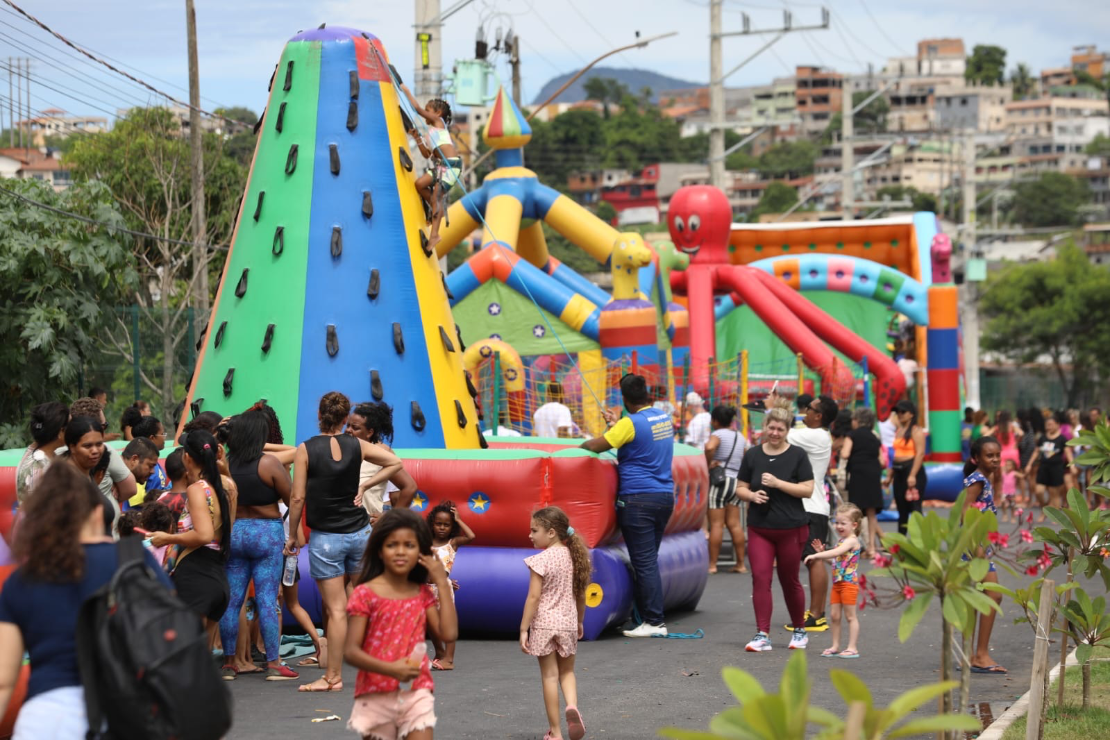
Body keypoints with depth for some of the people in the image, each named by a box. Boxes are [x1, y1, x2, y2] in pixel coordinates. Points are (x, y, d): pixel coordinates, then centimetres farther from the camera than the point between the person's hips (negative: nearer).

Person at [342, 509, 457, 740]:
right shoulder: (365, 594, -6)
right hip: (376, 695, -2)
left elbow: (448, 633, -6)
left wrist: (442, 584, -2)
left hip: (416, 693, 2)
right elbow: (350, 651, -10)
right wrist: (390, 669, -25)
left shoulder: (423, 594, 7)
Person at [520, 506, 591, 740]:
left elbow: (534, 597, -16)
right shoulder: (574, 556, 4)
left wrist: (523, 629, -11)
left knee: (550, 676, 3)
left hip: (544, 623, -5)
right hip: (568, 622, 5)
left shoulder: (540, 560, -14)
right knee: (567, 672, 19)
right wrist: (579, 621, 23)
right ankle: (572, 706, -11)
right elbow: (581, 595, 10)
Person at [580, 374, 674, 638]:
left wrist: (579, 446, 7)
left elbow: (595, 445, -12)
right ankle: (646, 615, 17)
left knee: (644, 563, -5)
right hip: (665, 496, 8)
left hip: (638, 499, -8)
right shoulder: (664, 418, 9)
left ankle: (655, 622, -5)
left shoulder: (631, 423, -14)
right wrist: (617, 425, 30)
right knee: (649, 560, 14)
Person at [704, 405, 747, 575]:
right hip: (736, 482, 7)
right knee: (735, 525, 8)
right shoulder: (740, 437, 15)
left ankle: (712, 564, -3)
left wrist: (708, 463, -16)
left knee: (716, 524, -5)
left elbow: (709, 447, -29)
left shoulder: (718, 434, -8)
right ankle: (741, 564, 8)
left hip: (719, 480, -7)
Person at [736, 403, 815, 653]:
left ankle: (799, 630, 26)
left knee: (789, 581, 8)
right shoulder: (752, 455, 7)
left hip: (791, 529, -2)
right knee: (760, 578, -9)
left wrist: (778, 483, -17)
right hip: (759, 529, 2)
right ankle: (762, 635, -8)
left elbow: (807, 489, -7)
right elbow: (740, 488, 11)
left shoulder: (797, 455, -2)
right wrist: (752, 495, -11)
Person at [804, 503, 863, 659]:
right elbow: (835, 559, 20)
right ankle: (835, 646, 15)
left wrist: (816, 555, -27)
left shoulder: (852, 540, -13)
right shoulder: (841, 541, 14)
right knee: (834, 615, 8)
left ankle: (853, 648, 1)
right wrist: (821, 553, 6)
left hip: (849, 583, -9)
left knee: (850, 616, -3)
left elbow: (836, 553, -28)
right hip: (837, 583, 9)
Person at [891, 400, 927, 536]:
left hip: (912, 469, -8)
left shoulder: (916, 431, -7)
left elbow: (920, 453, -15)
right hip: (899, 471, 8)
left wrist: (912, 475, -22)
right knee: (901, 508, 13)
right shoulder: (899, 430, 17)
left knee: (914, 507, -11)